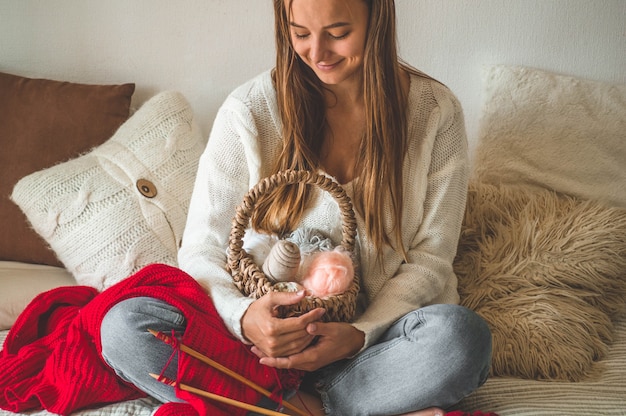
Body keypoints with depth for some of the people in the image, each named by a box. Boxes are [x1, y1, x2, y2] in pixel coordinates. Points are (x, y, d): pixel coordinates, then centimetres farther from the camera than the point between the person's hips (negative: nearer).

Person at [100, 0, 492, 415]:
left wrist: (360, 334, -21)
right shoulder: (250, 110, -5)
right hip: (268, 324, 1)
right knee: (122, 323, -23)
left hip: (382, 324, 0)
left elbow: (430, 259, -2)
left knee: (461, 335, -34)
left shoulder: (435, 112, -3)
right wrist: (242, 316, -27)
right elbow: (201, 249, -4)